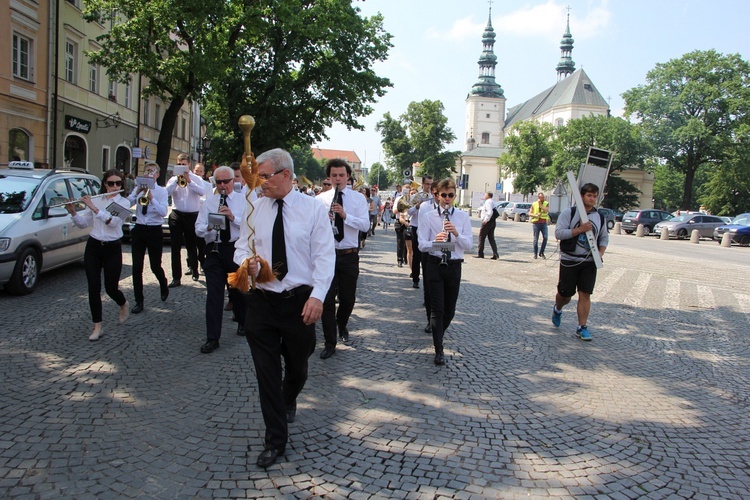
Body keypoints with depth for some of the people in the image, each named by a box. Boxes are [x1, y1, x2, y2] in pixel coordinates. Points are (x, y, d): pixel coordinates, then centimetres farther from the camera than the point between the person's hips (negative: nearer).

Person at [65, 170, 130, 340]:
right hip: (93, 246, 3)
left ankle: (123, 305, 35)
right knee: (93, 288, 0)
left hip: (113, 249, -3)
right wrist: (72, 212, -12)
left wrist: (94, 208, -28)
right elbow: (83, 223, 6)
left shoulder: (124, 203, -5)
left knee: (111, 288, 0)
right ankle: (97, 326, 9)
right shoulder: (95, 200, 5)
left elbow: (113, 221, -22)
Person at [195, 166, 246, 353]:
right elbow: (198, 229, 3)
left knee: (238, 290, 15)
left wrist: (233, 217, -22)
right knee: (214, 294, -3)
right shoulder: (208, 202, 8)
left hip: (236, 249, -1)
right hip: (214, 250, 1)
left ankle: (242, 323, 41)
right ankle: (212, 338, 1)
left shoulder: (243, 201, 1)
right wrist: (208, 227, -19)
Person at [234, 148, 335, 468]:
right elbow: (241, 246, 11)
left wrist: (317, 295, -20)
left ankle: (289, 400, 51)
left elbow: (325, 256, -9)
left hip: (299, 300, -2)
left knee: (297, 366, 16)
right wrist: (246, 261, -13)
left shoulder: (313, 209, -6)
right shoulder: (254, 208, 5)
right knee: (266, 371, 3)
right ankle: (275, 440, 17)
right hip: (261, 300, 2)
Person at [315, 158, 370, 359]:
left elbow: (365, 225, -10)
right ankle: (330, 343, 8)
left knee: (348, 298, 12)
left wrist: (345, 215, -25)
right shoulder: (320, 199, 2)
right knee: (327, 299, -3)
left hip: (349, 255, 1)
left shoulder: (358, 198, 1)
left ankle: (342, 325, 43)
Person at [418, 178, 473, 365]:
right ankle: (439, 350, -2)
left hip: (454, 266, 2)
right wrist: (435, 241, -27)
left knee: (450, 310, 12)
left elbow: (468, 245, -3)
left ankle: (438, 336, 38)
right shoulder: (428, 216, 0)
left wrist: (457, 234, -21)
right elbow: (422, 245, -6)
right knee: (437, 309, -7)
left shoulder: (463, 216, 4)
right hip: (434, 265, -2)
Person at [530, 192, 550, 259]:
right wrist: (536, 215, -11)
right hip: (536, 223, 0)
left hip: (544, 223, 0)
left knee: (545, 237, -11)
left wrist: (540, 205, -15)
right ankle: (535, 253, 13)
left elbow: (547, 210, -13)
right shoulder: (534, 204, 6)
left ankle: (541, 253, 3)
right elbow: (530, 213, 4)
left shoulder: (546, 203, 6)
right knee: (536, 239, 2)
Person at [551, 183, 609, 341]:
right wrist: (580, 229, -23)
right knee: (565, 293, 7)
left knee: (585, 294, -2)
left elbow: (604, 237, 17)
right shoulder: (569, 212, -7)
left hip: (589, 262, 3)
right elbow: (558, 233, -14)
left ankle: (582, 327, 6)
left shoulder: (599, 217, 8)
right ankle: (557, 309, 40)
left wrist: (601, 252, -2)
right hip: (569, 260, -3)